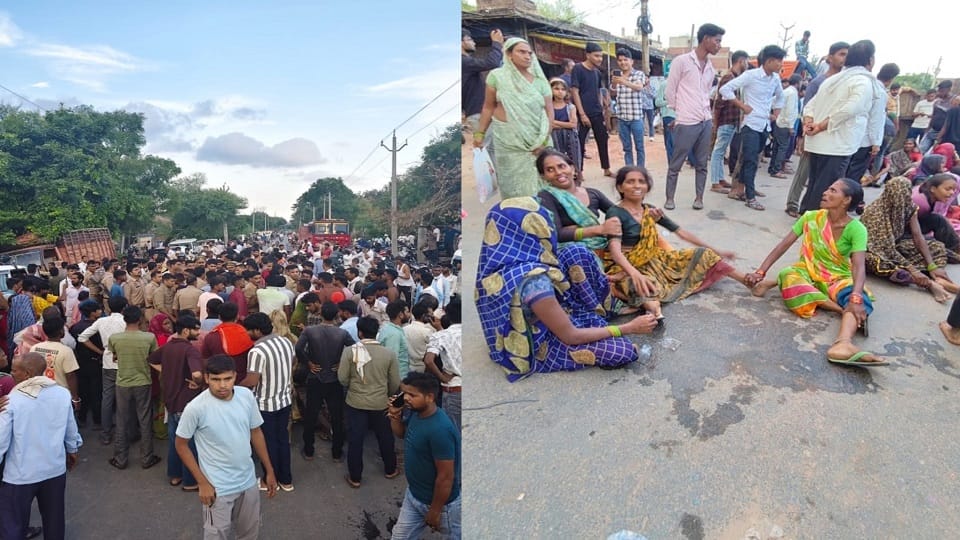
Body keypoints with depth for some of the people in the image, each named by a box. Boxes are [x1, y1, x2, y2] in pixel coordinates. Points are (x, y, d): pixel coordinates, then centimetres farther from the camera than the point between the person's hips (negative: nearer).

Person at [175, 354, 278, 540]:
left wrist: (269, 470, 7)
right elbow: (181, 445, -8)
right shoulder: (196, 408, -21)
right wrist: (202, 483, -10)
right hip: (218, 488, -4)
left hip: (248, 481, 4)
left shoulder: (247, 396, -9)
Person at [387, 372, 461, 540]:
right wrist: (395, 416, -6)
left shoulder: (440, 430, -34)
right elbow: (401, 433, 15)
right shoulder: (416, 413, -6)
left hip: (441, 501, -8)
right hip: (414, 494, 8)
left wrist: (435, 511, -18)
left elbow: (446, 477, -28)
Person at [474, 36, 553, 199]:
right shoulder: (497, 76, -1)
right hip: (508, 139, -1)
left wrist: (544, 139, -7)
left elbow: (549, 112, 2)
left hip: (536, 139, 1)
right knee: (513, 183, 2)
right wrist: (480, 133, 3)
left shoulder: (540, 81, 2)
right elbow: (488, 107, 5)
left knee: (535, 182, 0)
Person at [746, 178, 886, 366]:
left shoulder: (856, 229, -13)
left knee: (860, 301, -35)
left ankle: (843, 343, -64)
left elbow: (859, 267, -25)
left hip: (838, 278, -1)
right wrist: (760, 272, -11)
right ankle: (843, 310, -28)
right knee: (789, 278, -35)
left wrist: (856, 298, -42)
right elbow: (783, 245, -2)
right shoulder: (811, 217, -4)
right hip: (808, 271, 2)